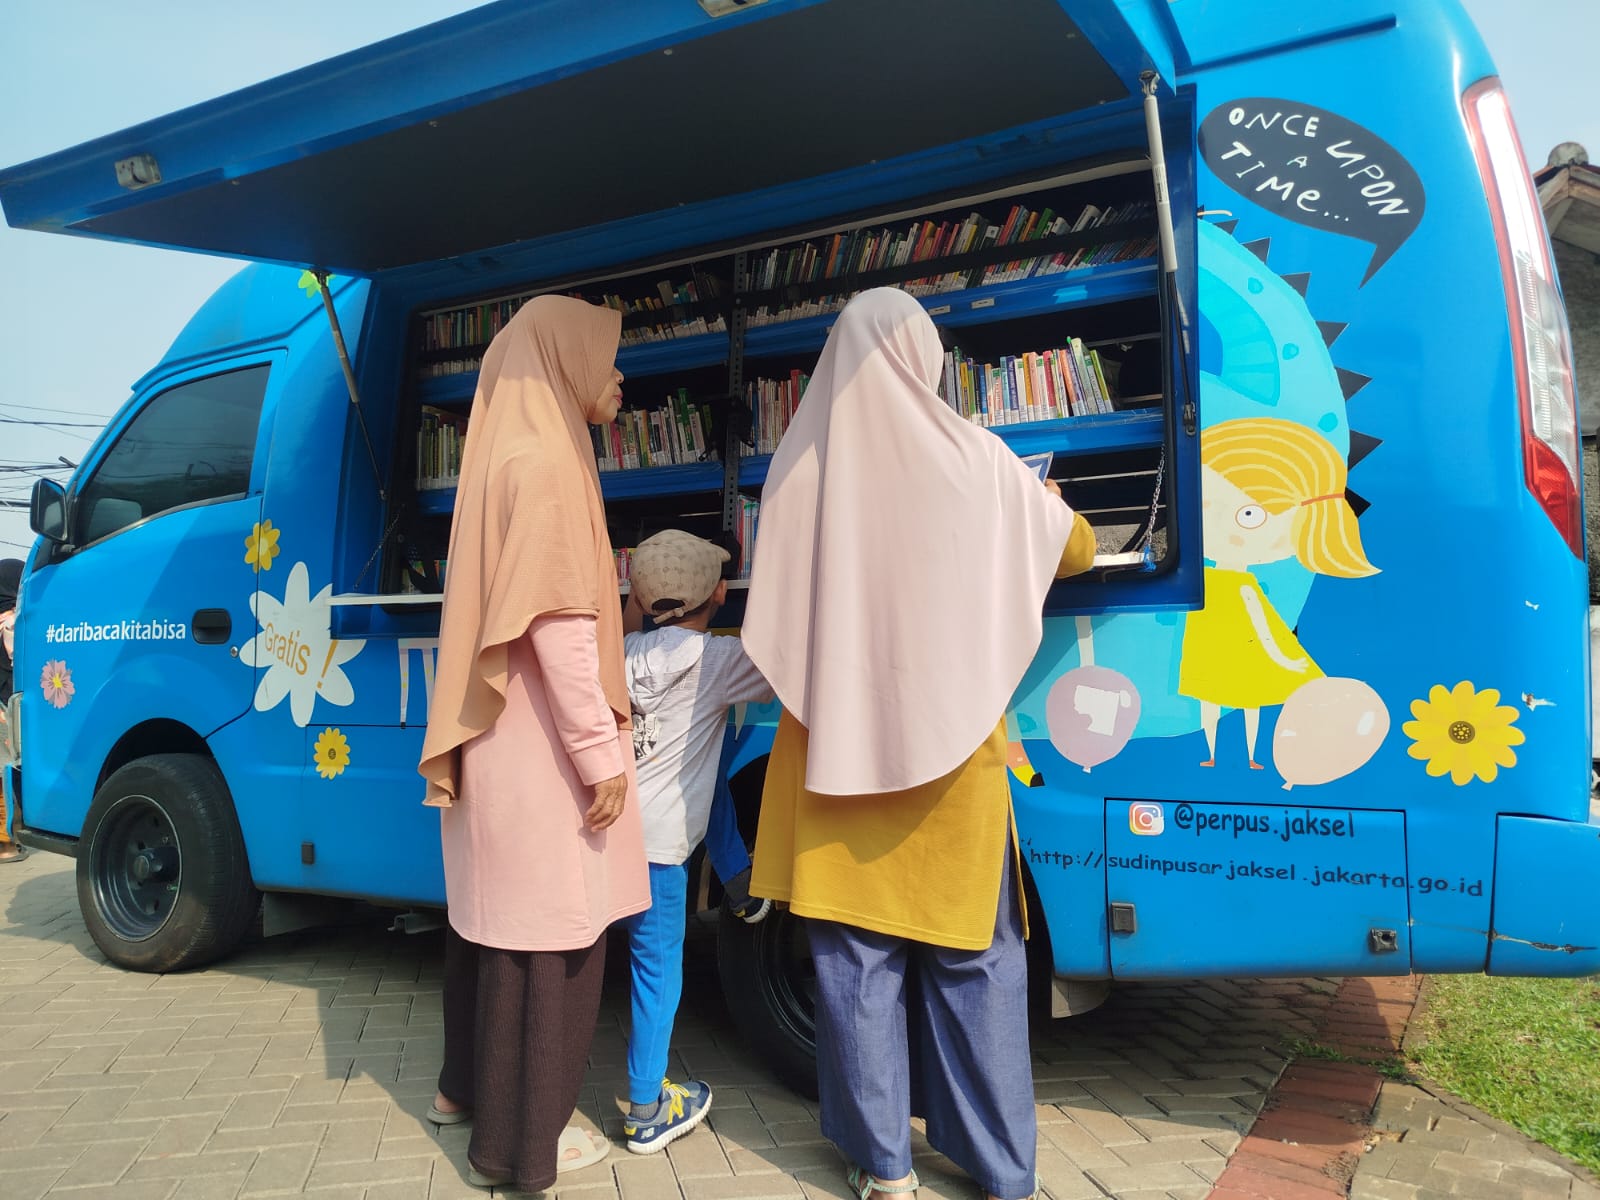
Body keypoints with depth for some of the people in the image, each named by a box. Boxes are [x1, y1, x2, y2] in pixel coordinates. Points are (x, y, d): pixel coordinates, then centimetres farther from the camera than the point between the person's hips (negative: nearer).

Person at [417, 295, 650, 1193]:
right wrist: (602, 754, -19)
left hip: (506, 736, 10)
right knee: (548, 931, 2)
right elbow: (557, 622, -22)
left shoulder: (520, 454, 14)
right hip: (542, 746, -10)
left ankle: (473, 1084, 37)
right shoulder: (544, 462, -15)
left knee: (499, 913, 20)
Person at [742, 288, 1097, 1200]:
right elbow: (1076, 552, 11)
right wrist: (1050, 504, 31)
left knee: (856, 957, 11)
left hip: (836, 750, 1)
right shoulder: (976, 460, -4)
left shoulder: (798, 471, -1)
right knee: (974, 958, 11)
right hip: (950, 749, -1)